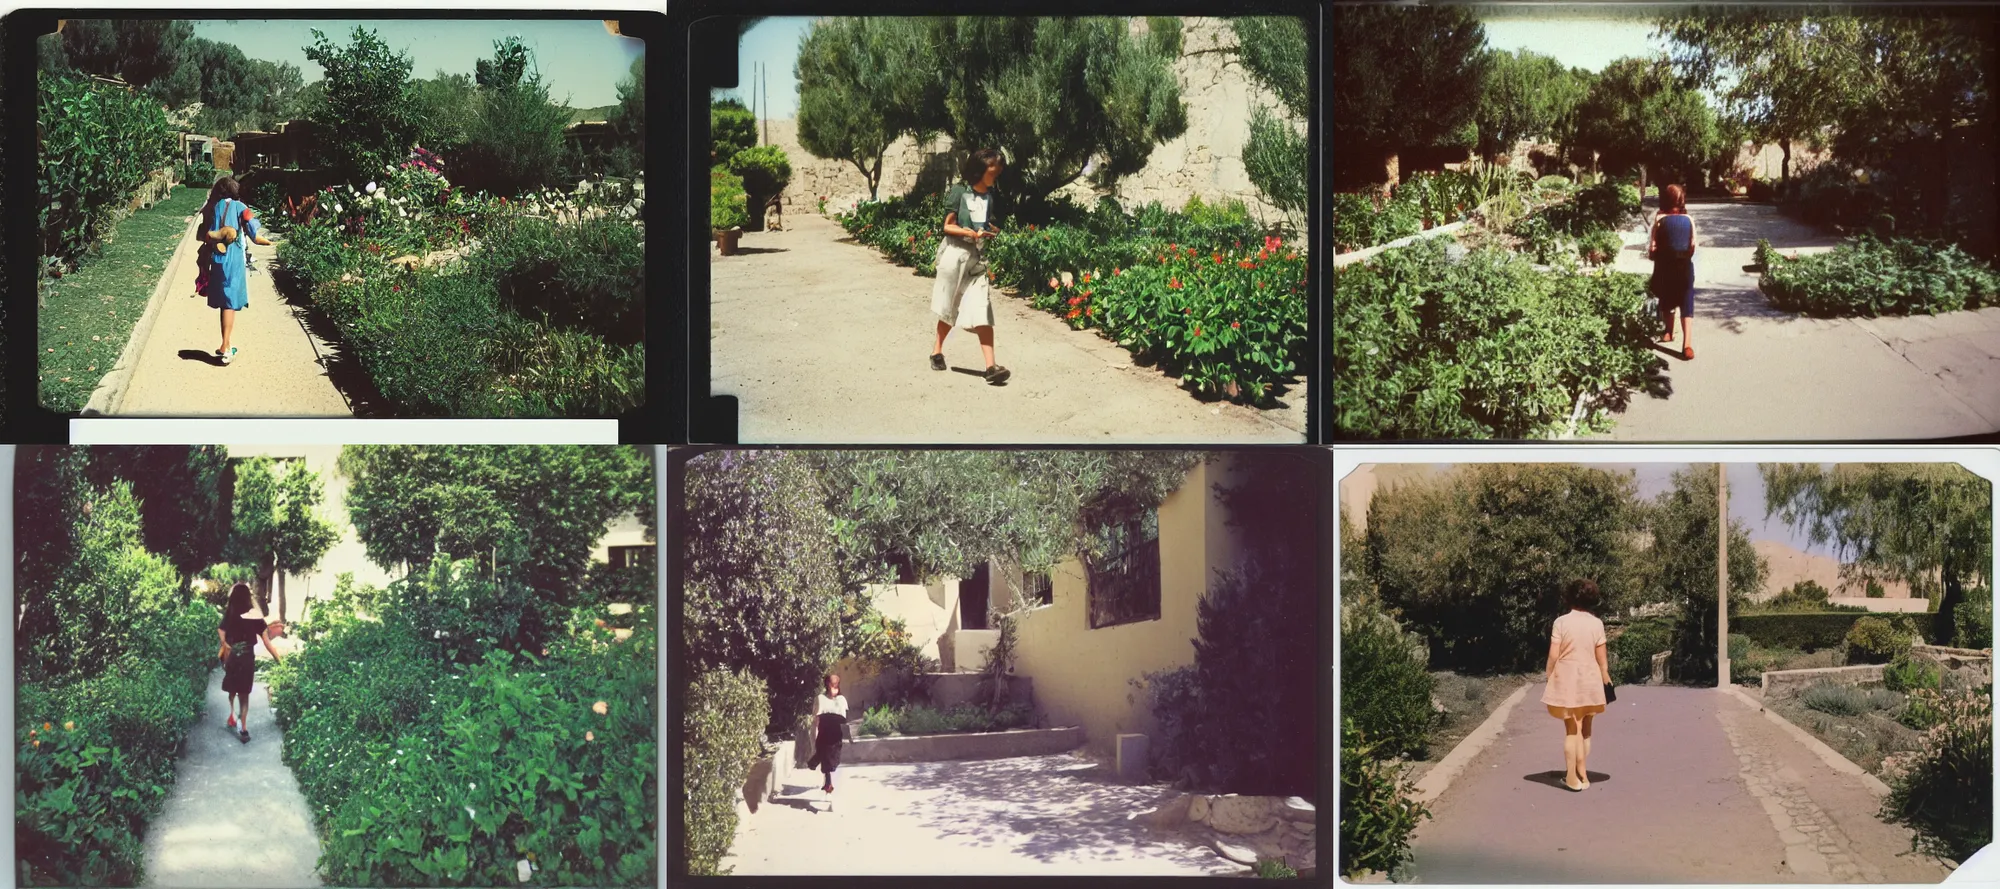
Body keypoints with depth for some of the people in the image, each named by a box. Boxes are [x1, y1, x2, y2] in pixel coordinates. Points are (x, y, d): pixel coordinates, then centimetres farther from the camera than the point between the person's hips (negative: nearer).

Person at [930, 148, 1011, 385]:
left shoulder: (990, 196, 8)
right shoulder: (959, 192, -8)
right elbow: (948, 226, -8)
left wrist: (992, 231, -4)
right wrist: (973, 234, -22)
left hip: (978, 257, 4)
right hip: (955, 253, -4)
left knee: (982, 311, -7)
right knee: (949, 310, 10)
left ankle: (991, 367, -16)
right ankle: (937, 351, 33)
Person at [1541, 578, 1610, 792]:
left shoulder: (1561, 622, -8)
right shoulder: (1596, 624, -3)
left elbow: (1553, 656, -9)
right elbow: (1601, 659, 0)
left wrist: (1549, 679, 4)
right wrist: (1606, 680, 12)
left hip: (1567, 679, -2)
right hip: (1589, 680, 2)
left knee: (1572, 729, 3)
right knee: (1585, 730, 14)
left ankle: (1573, 777, 4)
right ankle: (1581, 774, 17)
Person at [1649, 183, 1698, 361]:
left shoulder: (1660, 219, -6)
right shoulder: (1689, 220, -2)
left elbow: (1653, 247, -8)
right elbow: (1693, 246, 1)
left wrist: (1652, 255, 13)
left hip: (1664, 267, 0)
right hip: (1684, 267, 0)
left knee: (1667, 301, 20)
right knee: (1686, 305, -2)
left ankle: (1669, 333, 38)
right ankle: (1687, 344, -15)